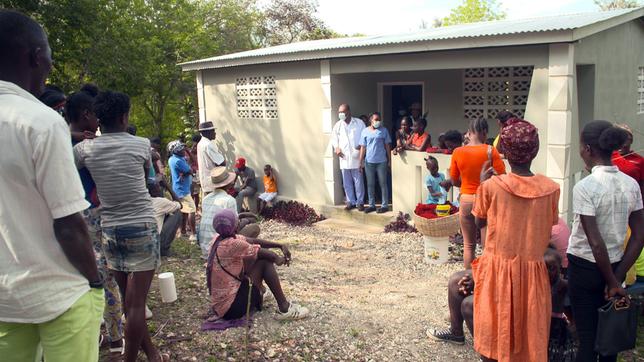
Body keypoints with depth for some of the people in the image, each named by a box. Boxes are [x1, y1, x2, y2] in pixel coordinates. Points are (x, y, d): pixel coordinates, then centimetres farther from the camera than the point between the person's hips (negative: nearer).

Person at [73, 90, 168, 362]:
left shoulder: (84, 149, -2)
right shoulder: (141, 145, -5)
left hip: (110, 230, 4)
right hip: (142, 228, -3)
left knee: (130, 300, 14)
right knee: (136, 303, 1)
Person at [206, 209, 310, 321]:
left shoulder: (221, 240, 1)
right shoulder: (232, 244, -25)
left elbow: (254, 241, 4)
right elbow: (262, 252, -13)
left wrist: (280, 246, -1)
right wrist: (278, 258, 6)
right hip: (230, 306, -9)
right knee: (265, 261, -10)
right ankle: (284, 309, -4)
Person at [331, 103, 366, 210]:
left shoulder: (359, 123, 1)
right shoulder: (338, 125, 8)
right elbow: (334, 138, 14)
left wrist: (361, 146, -13)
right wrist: (336, 147, -3)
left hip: (356, 158, -3)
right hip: (344, 158, 3)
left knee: (358, 181, -1)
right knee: (347, 182, 7)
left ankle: (360, 202, 9)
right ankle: (351, 202, 18)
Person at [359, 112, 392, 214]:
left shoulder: (384, 131, 1)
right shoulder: (365, 131, 4)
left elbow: (387, 146, 4)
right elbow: (363, 147, 5)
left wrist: (389, 160, 1)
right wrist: (361, 162, 2)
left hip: (381, 161, -2)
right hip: (369, 161, 2)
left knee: (383, 183, 2)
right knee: (370, 184, 8)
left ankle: (385, 205, 9)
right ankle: (371, 205, 18)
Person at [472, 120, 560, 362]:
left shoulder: (491, 186, -13)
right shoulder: (550, 188, -8)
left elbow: (479, 223, 2)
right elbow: (550, 226, 4)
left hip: (497, 268, -1)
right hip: (532, 270, 2)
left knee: (494, 332, 14)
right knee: (531, 335, 15)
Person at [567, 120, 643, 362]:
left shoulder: (585, 187, -20)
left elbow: (595, 242, -21)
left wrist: (612, 281, -10)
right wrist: (618, 276, 1)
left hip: (586, 268, -5)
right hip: (616, 266, 5)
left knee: (587, 335, 6)